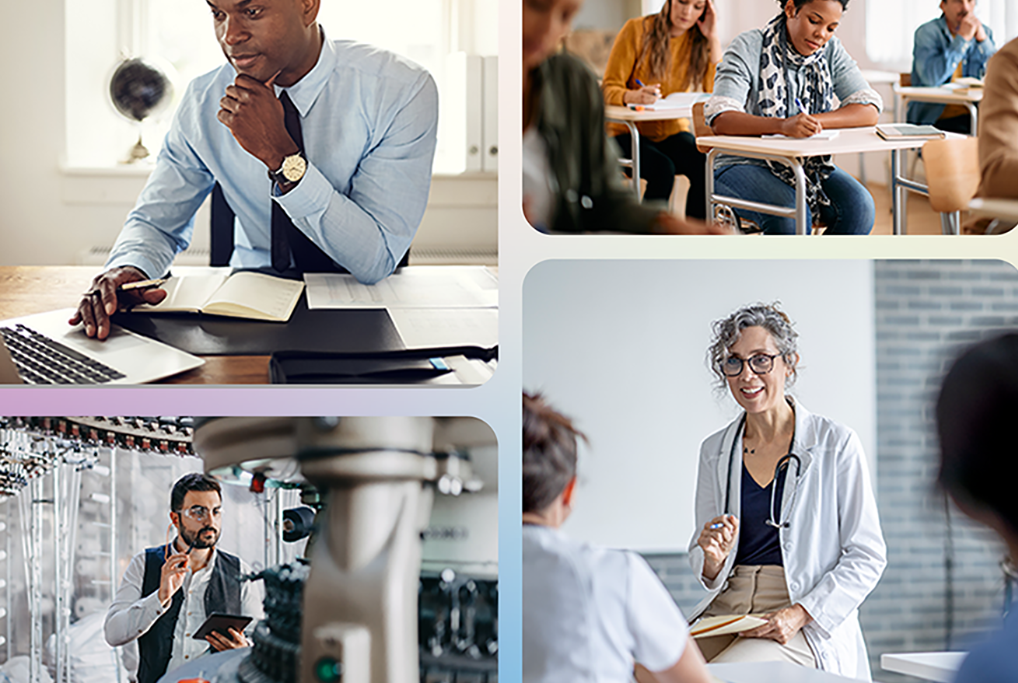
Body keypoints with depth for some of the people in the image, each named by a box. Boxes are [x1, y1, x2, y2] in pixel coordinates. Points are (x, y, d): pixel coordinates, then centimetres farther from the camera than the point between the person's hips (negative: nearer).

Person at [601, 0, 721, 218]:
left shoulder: (699, 40, 1)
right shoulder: (637, 30, -8)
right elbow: (608, 90, -12)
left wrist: (713, 39, -15)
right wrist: (634, 96, -35)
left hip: (672, 131, 3)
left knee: (705, 167, -28)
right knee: (662, 168, -33)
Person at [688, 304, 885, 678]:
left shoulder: (835, 444, -1)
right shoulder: (715, 451, 12)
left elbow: (867, 556, -2)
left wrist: (800, 614, -14)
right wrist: (713, 558, -7)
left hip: (810, 626, -4)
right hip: (727, 609, 4)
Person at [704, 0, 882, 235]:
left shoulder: (831, 51, 4)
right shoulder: (748, 47, -10)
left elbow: (870, 111, -6)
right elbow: (720, 120, -24)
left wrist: (814, 121, -24)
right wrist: (782, 126, -41)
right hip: (745, 163, -4)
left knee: (859, 206, -24)